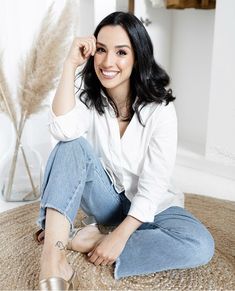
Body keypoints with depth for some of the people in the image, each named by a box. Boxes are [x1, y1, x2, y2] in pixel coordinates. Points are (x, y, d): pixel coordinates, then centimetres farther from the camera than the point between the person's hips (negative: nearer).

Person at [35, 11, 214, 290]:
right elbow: (63, 130, -30)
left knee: (200, 245, -30)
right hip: (104, 197, 2)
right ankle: (53, 254, -35)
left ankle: (88, 240, -25)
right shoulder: (89, 98, -7)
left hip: (147, 205, -1)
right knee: (73, 145, -26)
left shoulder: (160, 110, -18)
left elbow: (153, 185, -20)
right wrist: (70, 64, -28)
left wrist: (120, 235, -28)